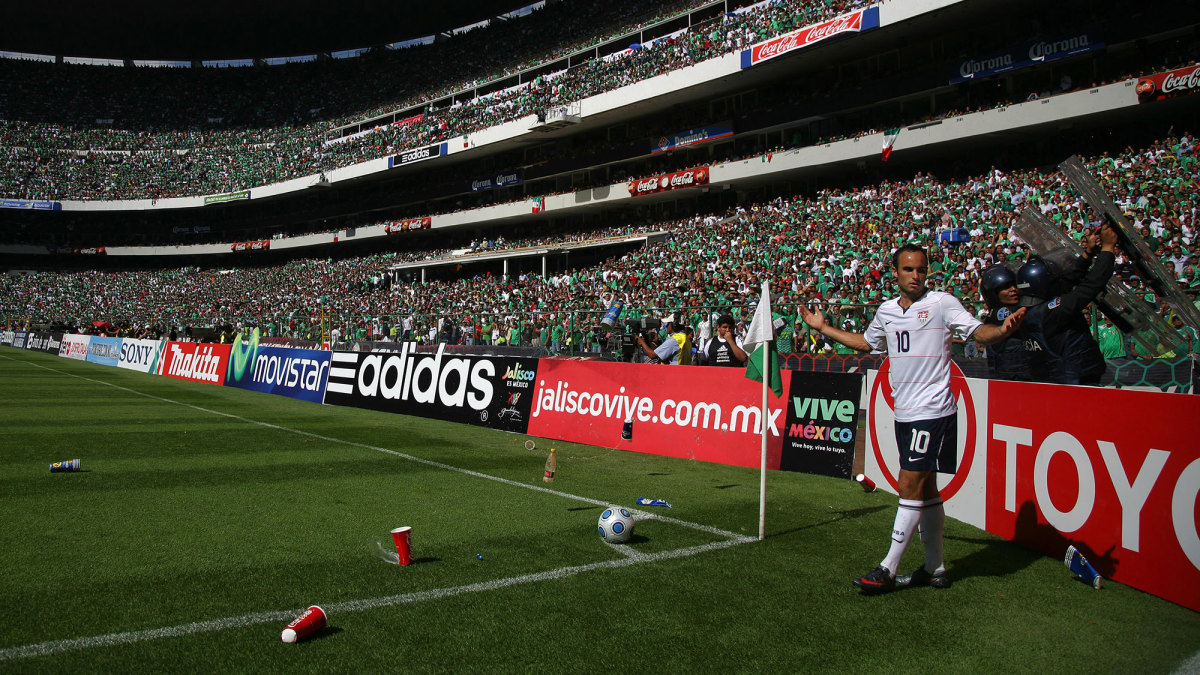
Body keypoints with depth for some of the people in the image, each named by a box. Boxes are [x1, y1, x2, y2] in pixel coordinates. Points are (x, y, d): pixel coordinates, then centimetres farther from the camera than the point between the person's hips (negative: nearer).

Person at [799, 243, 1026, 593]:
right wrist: (823, 328, 31)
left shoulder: (942, 303, -5)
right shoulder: (886, 311, 13)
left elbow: (979, 332, -10)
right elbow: (866, 342, 29)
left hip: (933, 411, -7)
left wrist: (1004, 328, -32)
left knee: (910, 486, -7)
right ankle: (935, 568, 21)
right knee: (924, 488, 12)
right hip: (904, 412, 7)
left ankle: (888, 569, 0)